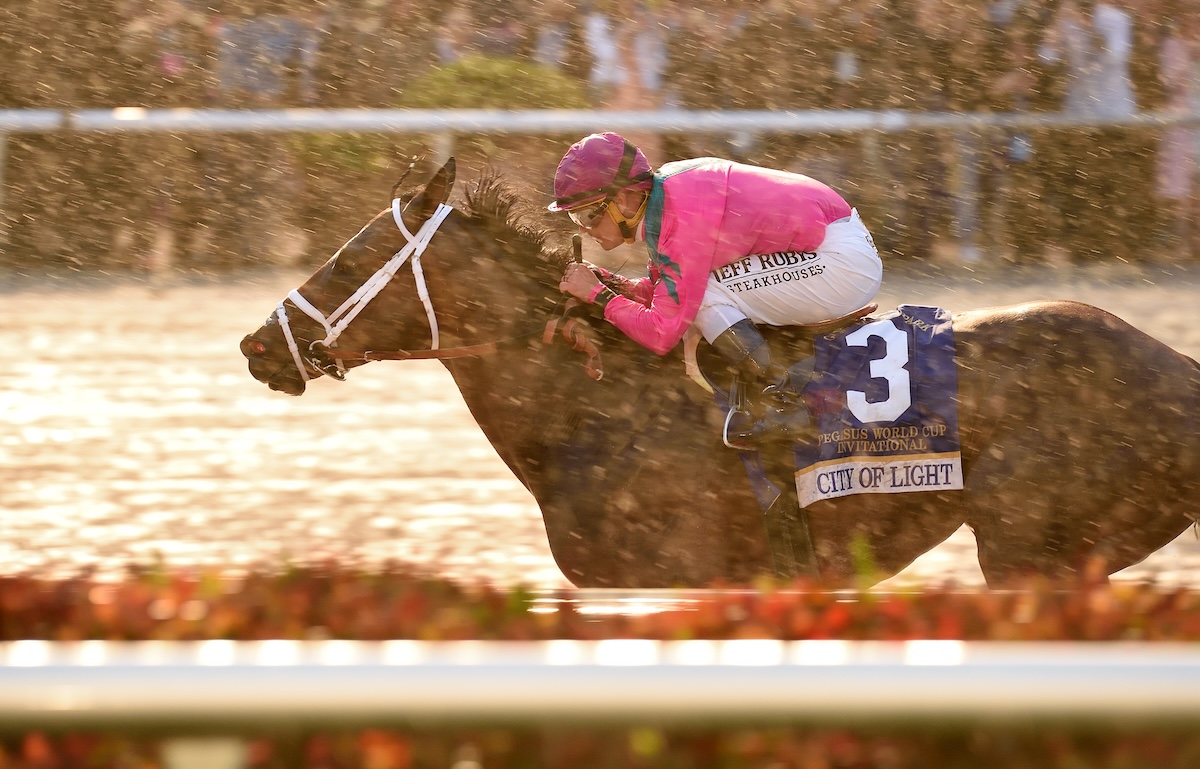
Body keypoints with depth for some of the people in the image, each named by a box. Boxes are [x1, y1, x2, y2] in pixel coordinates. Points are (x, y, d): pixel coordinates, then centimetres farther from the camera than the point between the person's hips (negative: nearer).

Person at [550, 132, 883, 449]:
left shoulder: (683, 221, -25)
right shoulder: (662, 189, 3)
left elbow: (662, 334, -23)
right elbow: (662, 289, 14)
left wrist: (597, 294, -12)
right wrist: (612, 282, -2)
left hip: (844, 263, -10)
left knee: (707, 297, -20)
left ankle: (779, 403, -13)